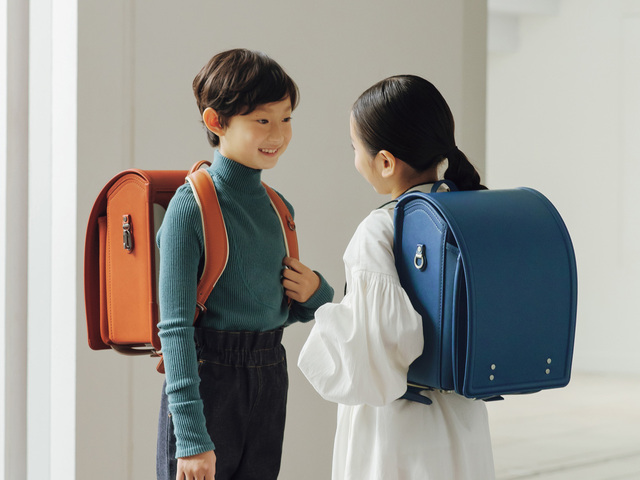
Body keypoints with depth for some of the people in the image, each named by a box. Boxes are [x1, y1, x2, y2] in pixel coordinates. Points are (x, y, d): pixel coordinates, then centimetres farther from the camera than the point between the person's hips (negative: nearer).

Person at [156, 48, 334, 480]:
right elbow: (175, 326, -16)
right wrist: (191, 436, -22)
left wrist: (315, 294, -1)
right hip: (209, 377, -6)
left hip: (270, 381, 7)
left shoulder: (279, 208, 9)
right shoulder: (191, 206, -12)